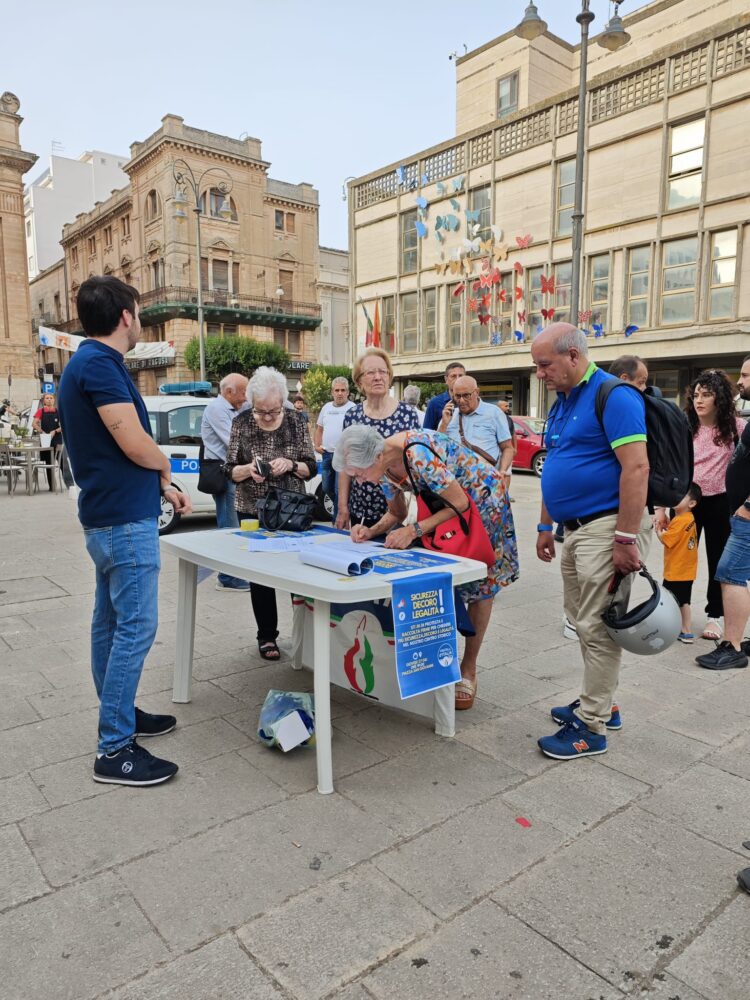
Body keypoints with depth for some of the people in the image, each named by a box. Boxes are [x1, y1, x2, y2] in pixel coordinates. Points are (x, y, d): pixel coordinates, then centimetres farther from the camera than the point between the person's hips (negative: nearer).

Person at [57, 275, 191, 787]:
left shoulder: (91, 362, 14)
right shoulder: (99, 363, -18)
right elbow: (137, 446, -23)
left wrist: (164, 487, 14)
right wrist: (166, 464, -1)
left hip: (110, 514, 10)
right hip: (126, 519, -10)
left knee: (111, 623, 17)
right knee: (135, 628, -5)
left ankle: (118, 712, 31)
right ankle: (115, 749, 4)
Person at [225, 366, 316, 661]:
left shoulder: (296, 421, -3)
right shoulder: (241, 423, -4)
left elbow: (311, 467, 0)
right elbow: (229, 470, -1)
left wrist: (291, 465, -21)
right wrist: (248, 470, -22)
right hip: (253, 511, 0)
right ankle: (267, 635, 20)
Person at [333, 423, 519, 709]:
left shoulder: (419, 456, -37)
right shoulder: (382, 466, -11)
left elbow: (460, 503, -30)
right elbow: (396, 513, 1)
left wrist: (414, 530, -34)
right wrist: (371, 531, -18)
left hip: (480, 494, -7)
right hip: (444, 500, 7)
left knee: (479, 584, 1)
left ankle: (468, 670, 11)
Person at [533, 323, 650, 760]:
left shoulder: (613, 395, -14)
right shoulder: (561, 404, 15)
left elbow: (636, 467, -21)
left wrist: (626, 539, -23)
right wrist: (546, 526, 20)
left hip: (605, 527, -9)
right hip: (576, 528, 10)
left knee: (597, 627, -2)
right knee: (584, 621, 17)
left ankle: (591, 728, 10)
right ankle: (602, 704, 33)